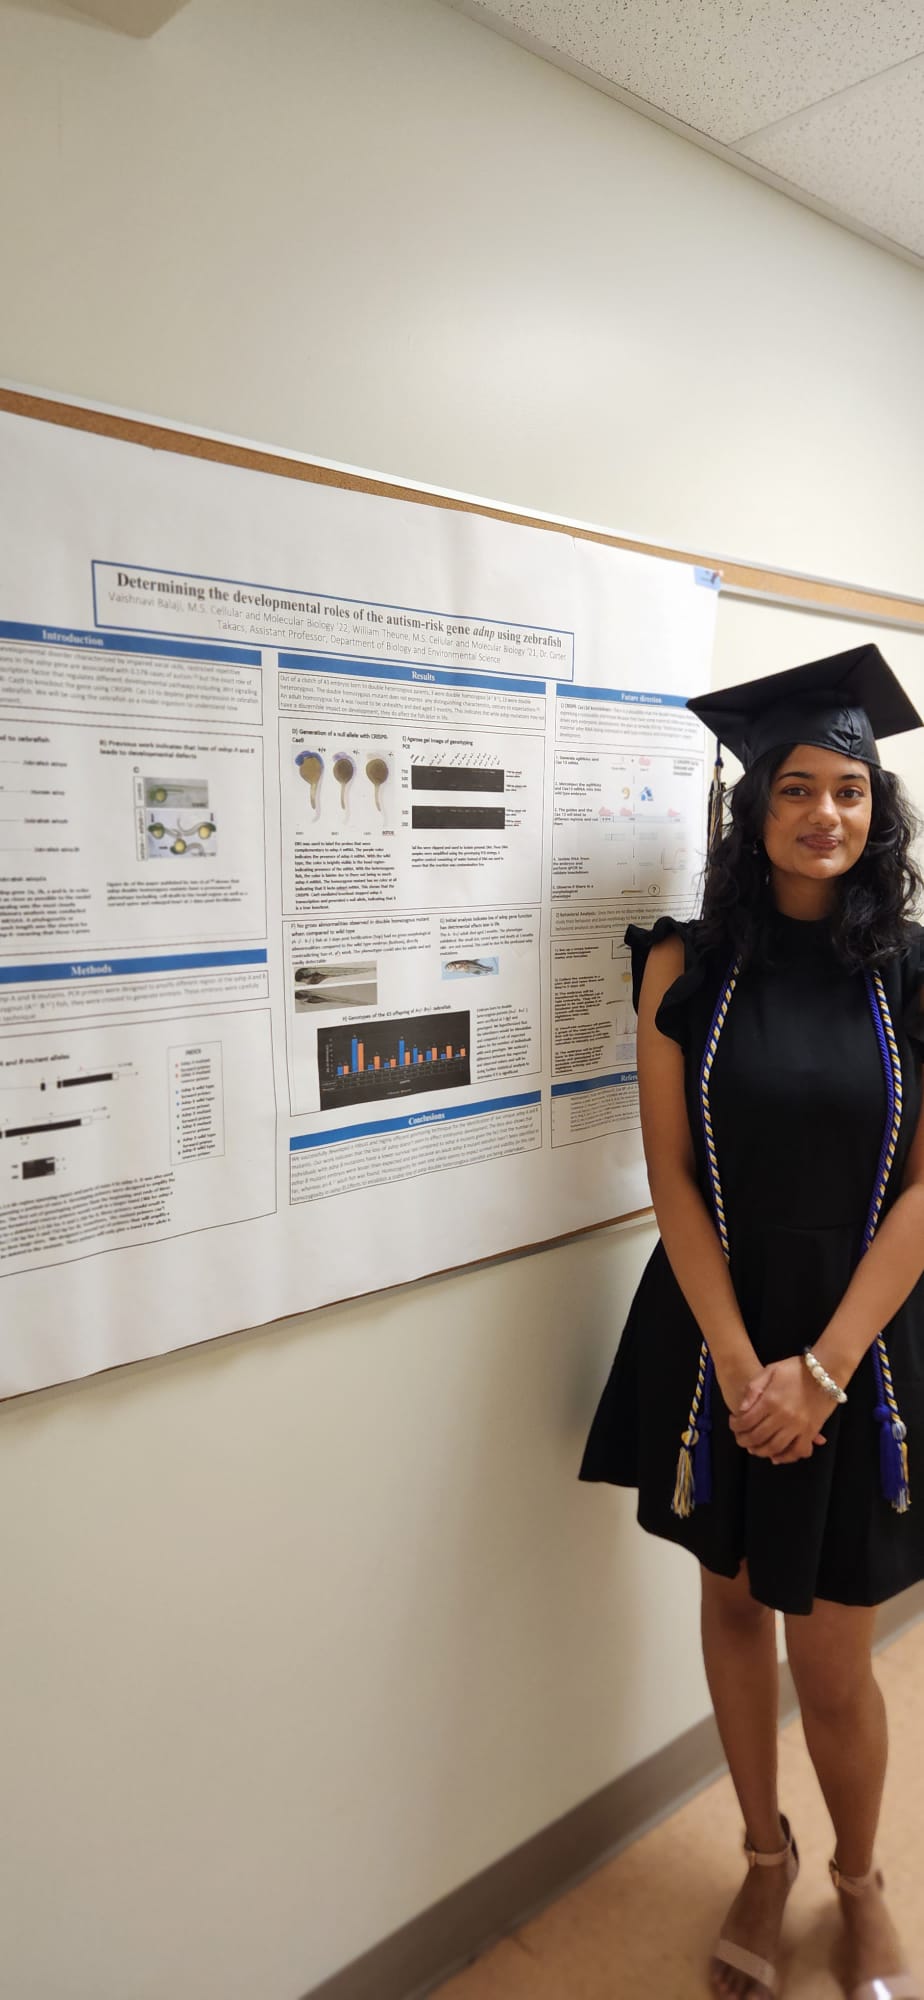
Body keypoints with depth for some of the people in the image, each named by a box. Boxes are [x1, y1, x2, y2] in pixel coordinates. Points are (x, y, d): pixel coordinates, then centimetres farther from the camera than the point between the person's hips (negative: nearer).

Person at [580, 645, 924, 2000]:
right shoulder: (687, 967, -5)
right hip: (717, 1334, 1)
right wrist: (740, 1360, -12)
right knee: (734, 1599, 17)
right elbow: (672, 1177, -6)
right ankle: (765, 1855, 42)